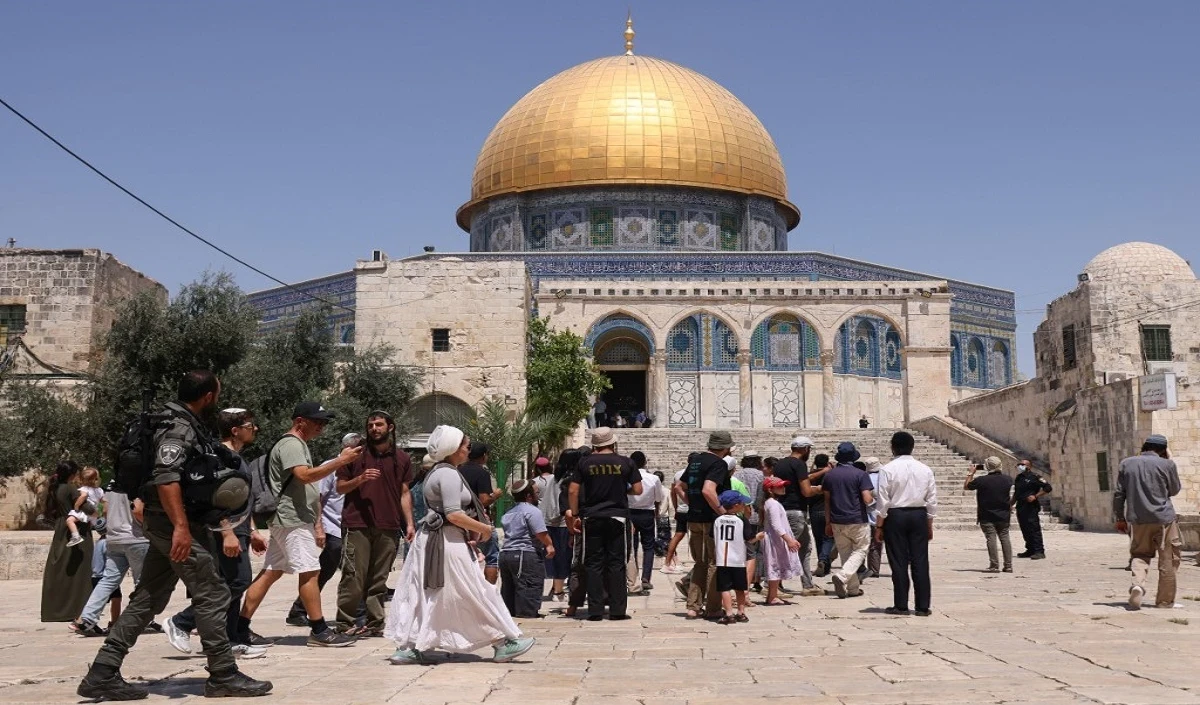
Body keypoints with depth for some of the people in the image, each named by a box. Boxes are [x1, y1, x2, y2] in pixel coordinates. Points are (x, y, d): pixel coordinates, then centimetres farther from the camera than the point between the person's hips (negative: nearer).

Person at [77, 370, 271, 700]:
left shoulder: (186, 424, 16)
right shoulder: (179, 427, -15)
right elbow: (166, 477, -27)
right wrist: (181, 526, -32)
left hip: (166, 525, 10)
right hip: (176, 525, -10)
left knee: (147, 599, 11)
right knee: (212, 595, -4)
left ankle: (102, 674, 12)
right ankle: (224, 676, 3)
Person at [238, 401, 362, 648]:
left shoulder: (301, 445, 22)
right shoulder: (291, 444, -10)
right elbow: (305, 475, -26)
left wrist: (317, 523, 20)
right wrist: (341, 461, -26)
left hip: (300, 520, 10)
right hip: (292, 520, -10)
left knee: (270, 572, 9)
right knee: (310, 571, -8)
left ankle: (241, 627, 11)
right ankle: (319, 631, -4)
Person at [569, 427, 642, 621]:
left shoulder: (585, 463, 0)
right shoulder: (625, 463, -1)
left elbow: (573, 490, -2)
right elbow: (638, 490, 1)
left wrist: (575, 514, 6)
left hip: (592, 518, 0)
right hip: (617, 517, 0)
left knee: (594, 564, 5)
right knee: (616, 564, 5)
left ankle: (595, 610, 3)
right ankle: (617, 610, 4)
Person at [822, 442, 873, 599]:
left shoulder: (829, 476, 5)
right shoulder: (860, 474, -8)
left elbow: (827, 501, 8)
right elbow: (867, 499, -14)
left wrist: (828, 523, 14)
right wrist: (873, 499, 10)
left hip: (837, 522, 4)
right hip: (857, 521, -4)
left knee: (845, 554, 13)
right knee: (860, 551, 7)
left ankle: (853, 588, 14)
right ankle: (842, 575, -16)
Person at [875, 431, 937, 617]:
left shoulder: (887, 469, -8)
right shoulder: (925, 469, 4)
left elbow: (883, 501, -9)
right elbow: (932, 501, 7)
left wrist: (879, 526, -1)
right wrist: (929, 525, 16)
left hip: (895, 516, -3)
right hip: (919, 516, 3)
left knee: (898, 562, 3)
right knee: (920, 562, 5)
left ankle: (901, 605, 7)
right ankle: (923, 606, 7)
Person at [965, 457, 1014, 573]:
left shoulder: (981, 480, -15)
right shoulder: (1007, 479, -3)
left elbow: (966, 487, 0)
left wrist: (971, 473, 6)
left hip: (987, 516, -4)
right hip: (1004, 516, 4)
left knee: (991, 539, -3)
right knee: (1005, 538, 8)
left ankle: (994, 566, -6)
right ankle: (1008, 565, 8)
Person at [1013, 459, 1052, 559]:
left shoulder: (1034, 477, -5)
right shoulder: (1018, 478, 19)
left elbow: (1048, 487, -9)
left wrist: (1035, 496, -17)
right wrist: (1011, 504, 21)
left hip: (1031, 507, -8)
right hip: (1020, 507, 8)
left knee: (1034, 529, -10)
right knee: (1025, 530, 8)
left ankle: (1039, 551, -11)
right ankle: (1030, 550, 15)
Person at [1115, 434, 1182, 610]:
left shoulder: (1127, 463, 4)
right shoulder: (1167, 464, -4)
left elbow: (1118, 493, 5)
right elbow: (1174, 490, 11)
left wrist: (1120, 518, 13)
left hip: (1137, 519, 2)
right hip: (1163, 518, -2)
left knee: (1140, 555, 14)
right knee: (1167, 560, 9)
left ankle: (1137, 583, -13)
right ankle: (1165, 600, 13)